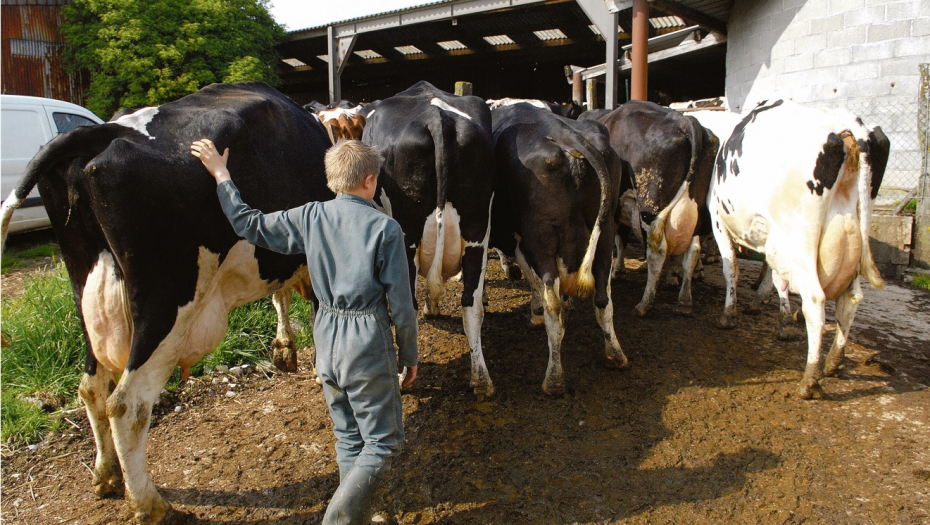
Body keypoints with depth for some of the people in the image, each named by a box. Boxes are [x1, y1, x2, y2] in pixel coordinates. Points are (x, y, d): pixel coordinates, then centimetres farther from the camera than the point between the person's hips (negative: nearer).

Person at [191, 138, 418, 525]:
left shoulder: (309, 217, -1)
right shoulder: (385, 228, -12)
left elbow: (249, 225, 8)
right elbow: (401, 303, -10)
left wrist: (221, 175, 19)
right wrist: (409, 355, 3)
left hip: (326, 339, 6)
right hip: (369, 342, -5)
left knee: (347, 438, 20)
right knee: (383, 442, 8)